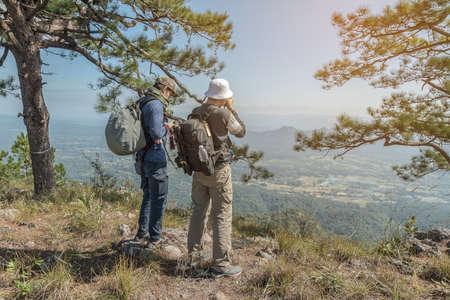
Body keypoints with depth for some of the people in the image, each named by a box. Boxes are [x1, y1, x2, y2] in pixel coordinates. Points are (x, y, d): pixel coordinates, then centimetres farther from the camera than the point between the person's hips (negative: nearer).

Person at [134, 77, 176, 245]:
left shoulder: (140, 103, 13)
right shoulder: (156, 105, -16)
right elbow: (157, 134, -24)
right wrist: (167, 128, -4)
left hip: (143, 158, 9)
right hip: (155, 159, -9)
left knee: (148, 196, 19)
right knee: (159, 199, 3)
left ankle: (141, 234, 28)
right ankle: (154, 238, 13)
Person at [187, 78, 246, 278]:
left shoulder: (195, 113, 2)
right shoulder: (223, 114, -16)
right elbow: (240, 132, 1)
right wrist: (231, 109, 6)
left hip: (199, 169, 6)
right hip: (218, 170, -6)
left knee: (199, 211, 18)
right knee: (222, 215, 1)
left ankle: (193, 254, 30)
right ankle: (221, 264, 6)